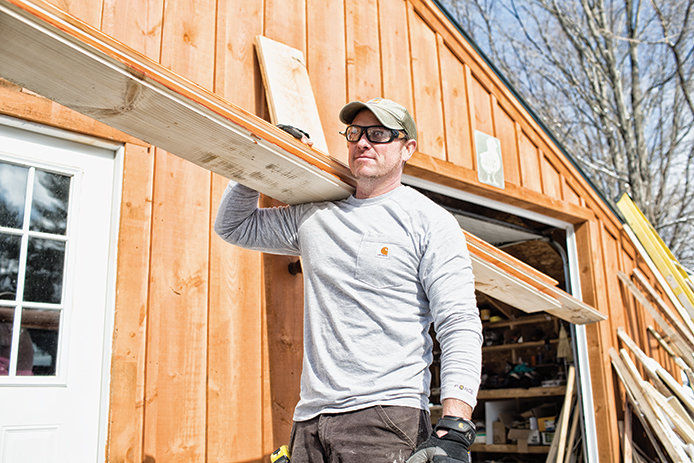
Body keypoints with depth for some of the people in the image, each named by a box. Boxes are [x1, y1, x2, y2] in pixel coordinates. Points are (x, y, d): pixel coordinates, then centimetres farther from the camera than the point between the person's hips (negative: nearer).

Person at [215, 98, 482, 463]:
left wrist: (453, 432, -19)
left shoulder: (431, 221, 0)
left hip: (388, 418, -4)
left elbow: (459, 326, -8)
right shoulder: (315, 216, 14)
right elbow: (232, 226, 26)